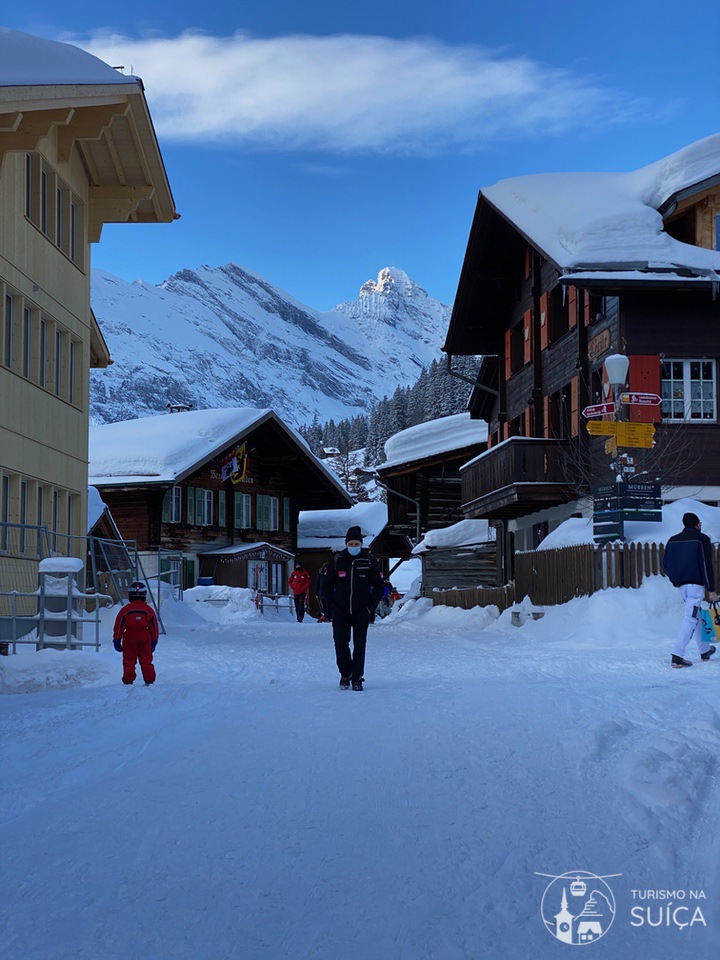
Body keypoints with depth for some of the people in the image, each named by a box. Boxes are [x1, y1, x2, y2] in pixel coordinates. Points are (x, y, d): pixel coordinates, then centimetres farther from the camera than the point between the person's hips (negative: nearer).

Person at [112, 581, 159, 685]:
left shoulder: (125, 610, -2)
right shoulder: (149, 610, 3)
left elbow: (119, 626, 0)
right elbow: (154, 627, 7)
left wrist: (117, 640, 8)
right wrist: (154, 641, 15)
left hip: (129, 638, -2)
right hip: (145, 638, 2)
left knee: (128, 661, 5)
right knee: (146, 661, 8)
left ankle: (128, 682, 2)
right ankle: (149, 681, 6)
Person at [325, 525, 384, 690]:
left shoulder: (369, 560, 1)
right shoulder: (337, 560, 3)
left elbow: (378, 586, 7)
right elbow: (328, 585, 12)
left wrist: (371, 607, -2)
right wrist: (330, 605, 3)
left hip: (361, 612, -1)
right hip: (340, 612, 1)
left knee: (359, 645, 0)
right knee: (341, 644, -2)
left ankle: (357, 678, 10)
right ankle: (345, 674, 17)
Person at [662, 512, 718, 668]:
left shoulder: (673, 540, 11)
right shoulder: (701, 539, -5)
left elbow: (665, 563, 11)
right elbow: (706, 565, -10)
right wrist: (711, 590, -8)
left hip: (681, 585, 7)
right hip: (696, 585, -7)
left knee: (696, 616, 21)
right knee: (690, 619, -8)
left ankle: (705, 650, 33)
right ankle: (677, 655, -16)